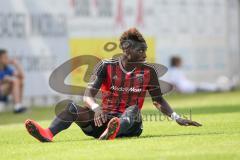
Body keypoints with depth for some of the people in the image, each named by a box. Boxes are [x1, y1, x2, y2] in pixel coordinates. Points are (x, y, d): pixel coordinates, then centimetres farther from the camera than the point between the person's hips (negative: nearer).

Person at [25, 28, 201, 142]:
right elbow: (88, 95, -8)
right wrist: (96, 108, -30)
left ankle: (112, 133, -68)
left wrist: (177, 118, -1)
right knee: (69, 105, -22)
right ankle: (48, 134, -52)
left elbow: (159, 101, 13)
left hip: (130, 125, -1)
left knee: (133, 109, -35)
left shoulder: (148, 71, 4)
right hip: (103, 119, 1)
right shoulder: (106, 66, 0)